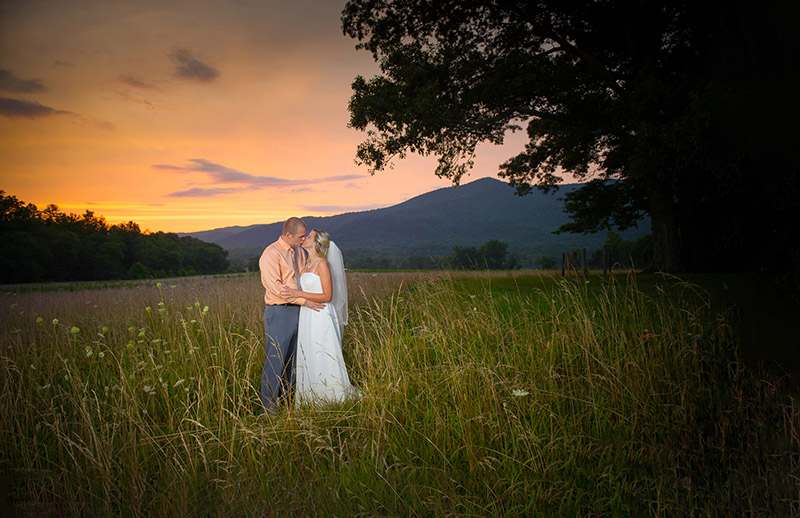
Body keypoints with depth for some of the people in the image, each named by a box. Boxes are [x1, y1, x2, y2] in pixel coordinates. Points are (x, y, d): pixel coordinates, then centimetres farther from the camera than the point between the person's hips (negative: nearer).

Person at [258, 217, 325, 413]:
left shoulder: (299, 252, 14)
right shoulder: (271, 254, -11)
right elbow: (275, 287, -19)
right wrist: (304, 300, -21)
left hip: (298, 311, 8)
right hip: (279, 312, -8)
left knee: (291, 362, 13)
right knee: (275, 362, -3)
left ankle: (284, 403, 23)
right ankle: (269, 408, 5)